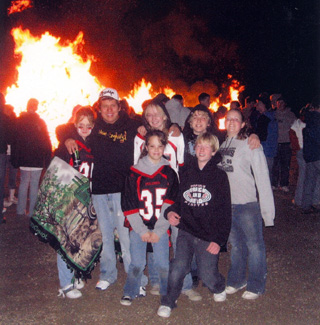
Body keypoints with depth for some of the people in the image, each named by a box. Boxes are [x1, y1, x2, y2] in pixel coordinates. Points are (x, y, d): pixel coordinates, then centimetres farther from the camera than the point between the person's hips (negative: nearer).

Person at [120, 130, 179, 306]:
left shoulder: (169, 173, 4)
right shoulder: (134, 173, 1)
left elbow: (170, 204, -1)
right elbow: (129, 205, -2)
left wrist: (158, 231, -7)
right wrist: (142, 230, -7)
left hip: (161, 228, 1)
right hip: (138, 228, 0)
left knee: (163, 264, 0)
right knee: (136, 264, -1)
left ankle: (168, 293, 23)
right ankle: (130, 292, 22)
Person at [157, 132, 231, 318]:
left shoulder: (219, 176, 0)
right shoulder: (187, 175, 11)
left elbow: (225, 211, -1)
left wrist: (219, 240, -6)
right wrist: (171, 212, -2)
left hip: (209, 237, -2)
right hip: (186, 233, 3)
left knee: (208, 276, 0)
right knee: (178, 269, -12)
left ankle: (219, 288, 36)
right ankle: (168, 302, 13)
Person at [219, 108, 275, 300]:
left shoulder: (251, 145, -9)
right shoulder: (222, 144, 9)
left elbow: (262, 178, -11)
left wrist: (267, 208, -13)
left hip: (248, 204, -5)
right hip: (226, 204, 5)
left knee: (254, 245, 5)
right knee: (236, 244, 18)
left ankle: (256, 286, 22)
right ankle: (237, 280, 35)